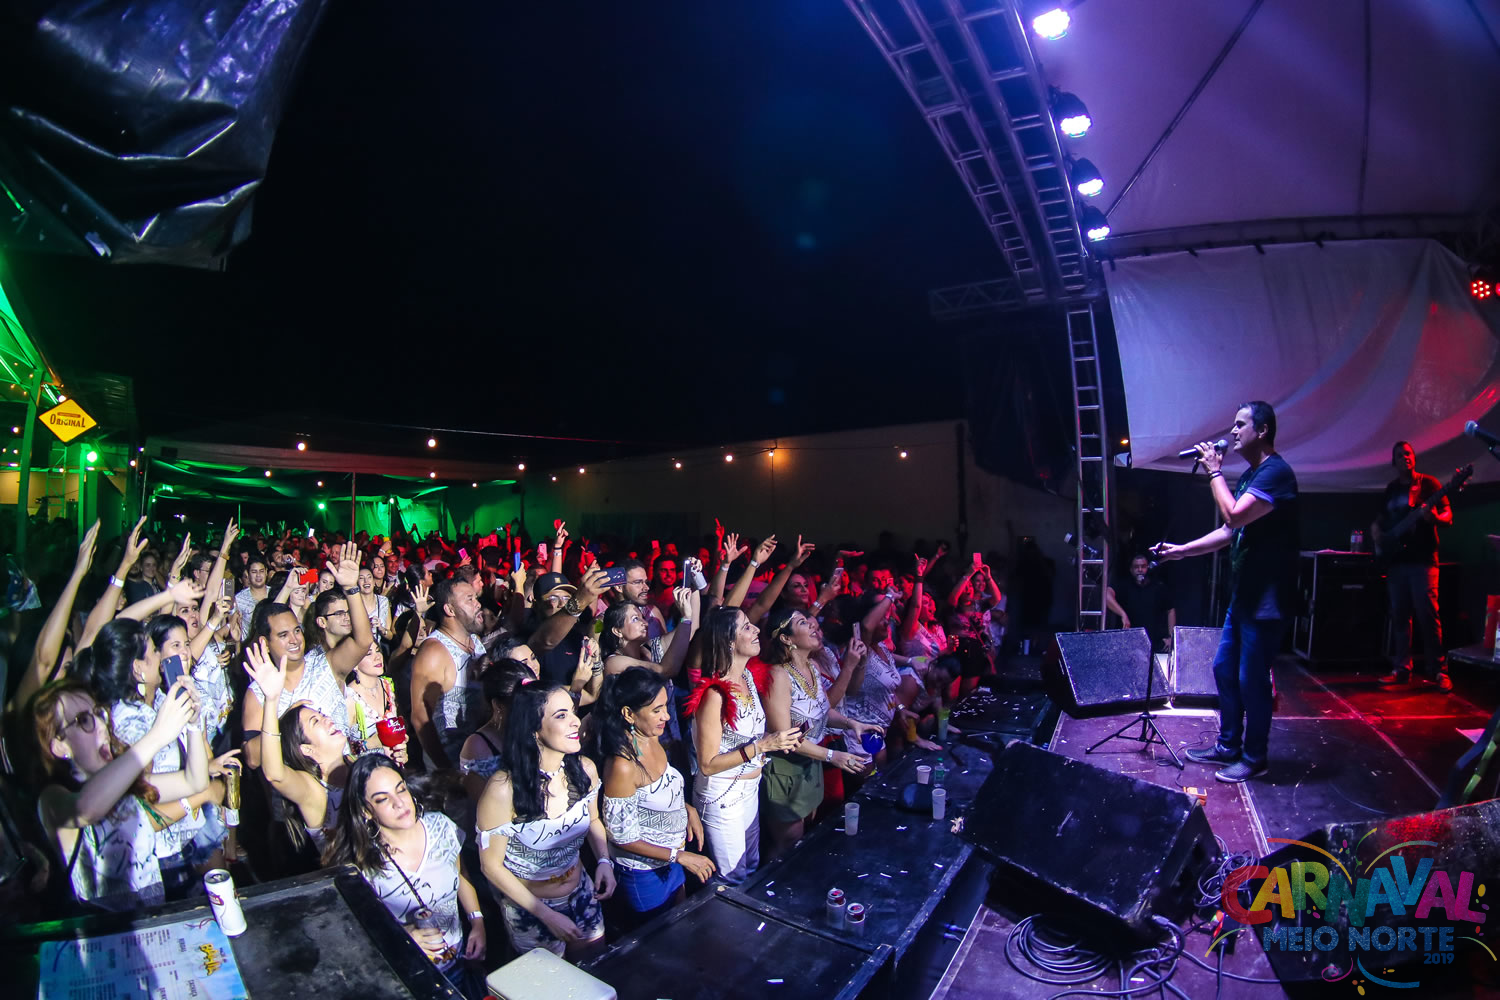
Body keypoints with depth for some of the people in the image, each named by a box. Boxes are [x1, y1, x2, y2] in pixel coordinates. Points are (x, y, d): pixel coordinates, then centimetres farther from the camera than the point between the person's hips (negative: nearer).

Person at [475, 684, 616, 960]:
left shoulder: (585, 769, -15)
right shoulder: (503, 789, -30)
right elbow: (491, 865, -18)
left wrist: (604, 860, -11)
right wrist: (546, 915, -18)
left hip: (581, 893, 4)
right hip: (528, 907, -4)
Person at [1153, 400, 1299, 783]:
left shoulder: (1276, 472, -16)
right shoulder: (1250, 476, 15)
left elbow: (1234, 515, -27)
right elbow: (1228, 532, 18)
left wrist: (1214, 471, -16)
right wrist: (1180, 550, 14)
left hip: (1267, 599, -10)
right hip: (1243, 594, 10)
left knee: (1251, 679, 0)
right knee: (1224, 669, 16)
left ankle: (1254, 758, 16)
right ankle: (1228, 746, 29)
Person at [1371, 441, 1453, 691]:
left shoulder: (1428, 483, 0)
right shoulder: (1391, 489, 15)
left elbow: (1448, 514, -4)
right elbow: (1381, 517, 25)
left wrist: (1435, 518, -26)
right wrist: (1376, 530, 4)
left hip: (1422, 559, -5)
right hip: (1396, 560, 5)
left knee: (1427, 613, -9)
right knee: (1399, 615, 6)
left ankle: (1438, 670, -1)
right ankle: (1402, 668, 12)